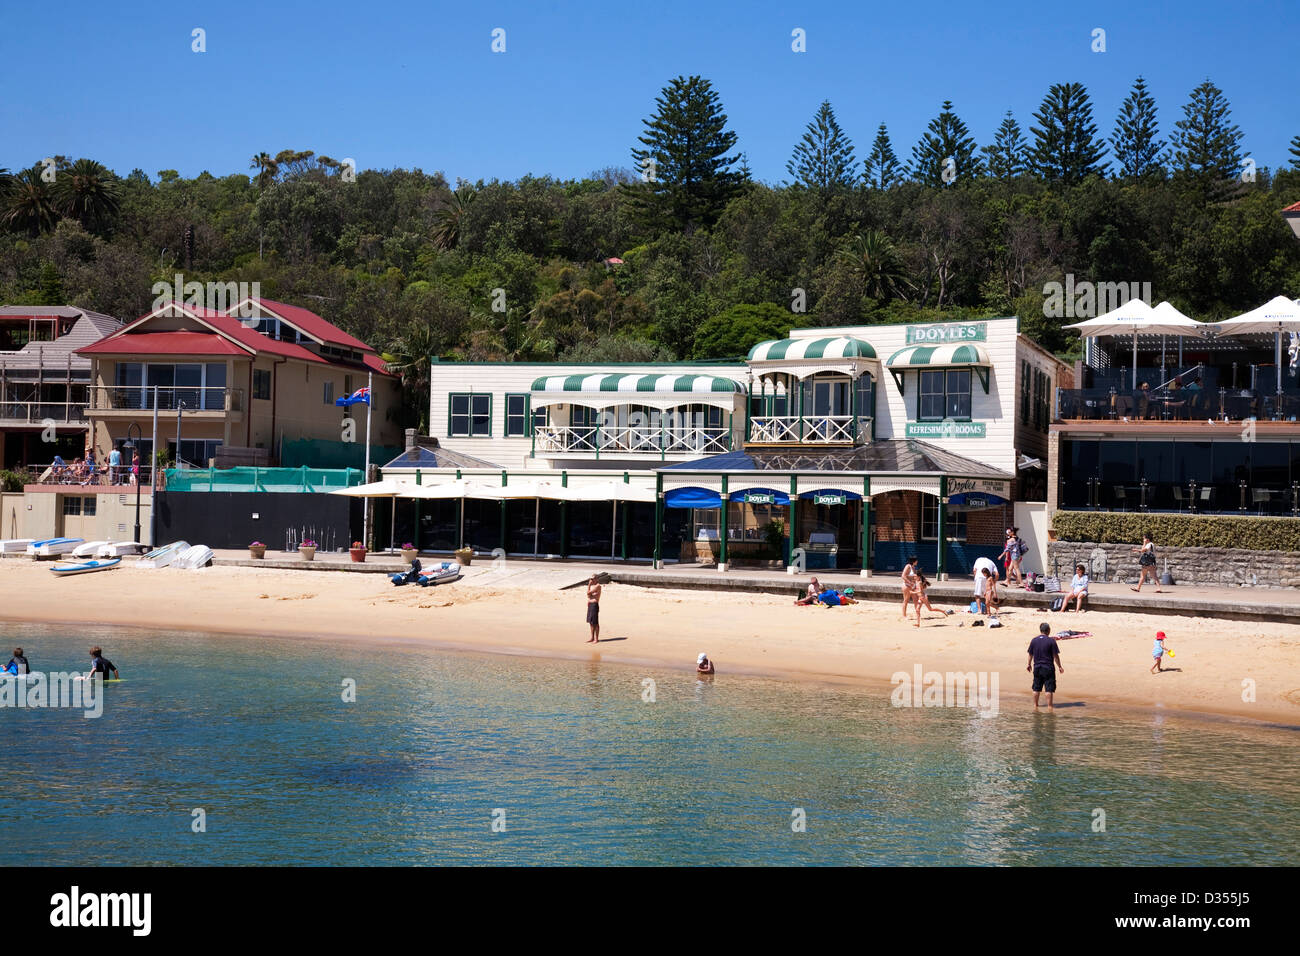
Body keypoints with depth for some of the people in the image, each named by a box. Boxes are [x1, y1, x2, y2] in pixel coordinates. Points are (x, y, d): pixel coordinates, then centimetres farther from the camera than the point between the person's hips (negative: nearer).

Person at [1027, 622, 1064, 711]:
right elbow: (1055, 656, -9)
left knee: (1036, 688, 13)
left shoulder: (1034, 640, 2)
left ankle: (1035, 705, 19)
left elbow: (1030, 654, 10)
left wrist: (1029, 664, 24)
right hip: (1048, 667, -4)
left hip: (1037, 667, 4)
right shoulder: (1051, 641, -11)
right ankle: (1050, 707, 1)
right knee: (1049, 689, 1)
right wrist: (1059, 666, 2)